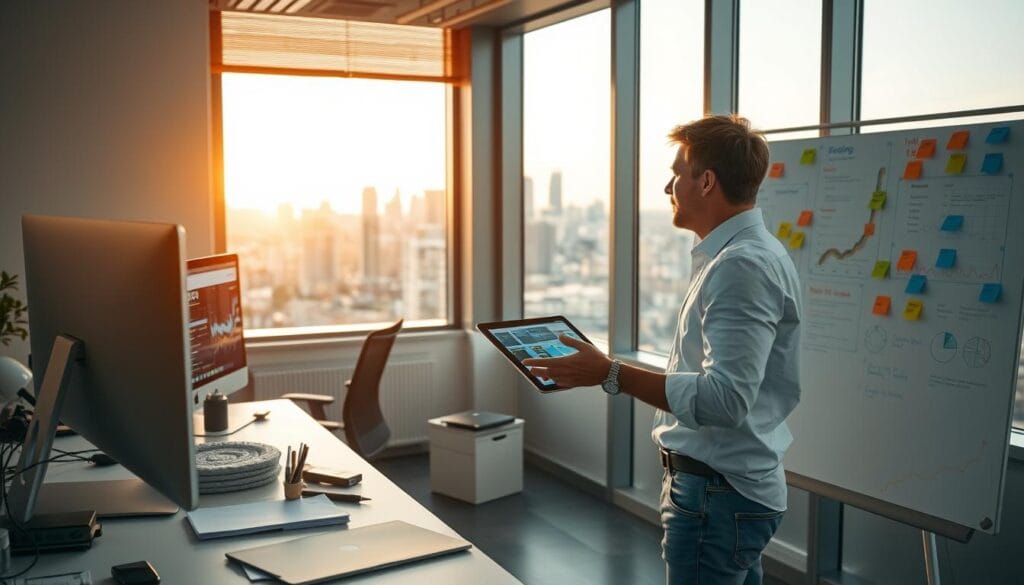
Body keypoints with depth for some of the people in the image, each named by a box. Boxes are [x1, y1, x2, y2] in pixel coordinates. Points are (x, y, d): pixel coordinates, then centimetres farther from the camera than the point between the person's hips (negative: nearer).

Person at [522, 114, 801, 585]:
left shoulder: (743, 265, -21)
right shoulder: (747, 253, 13)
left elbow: (725, 399, -29)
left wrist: (612, 375, -26)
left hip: (717, 493, -10)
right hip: (730, 483, 10)